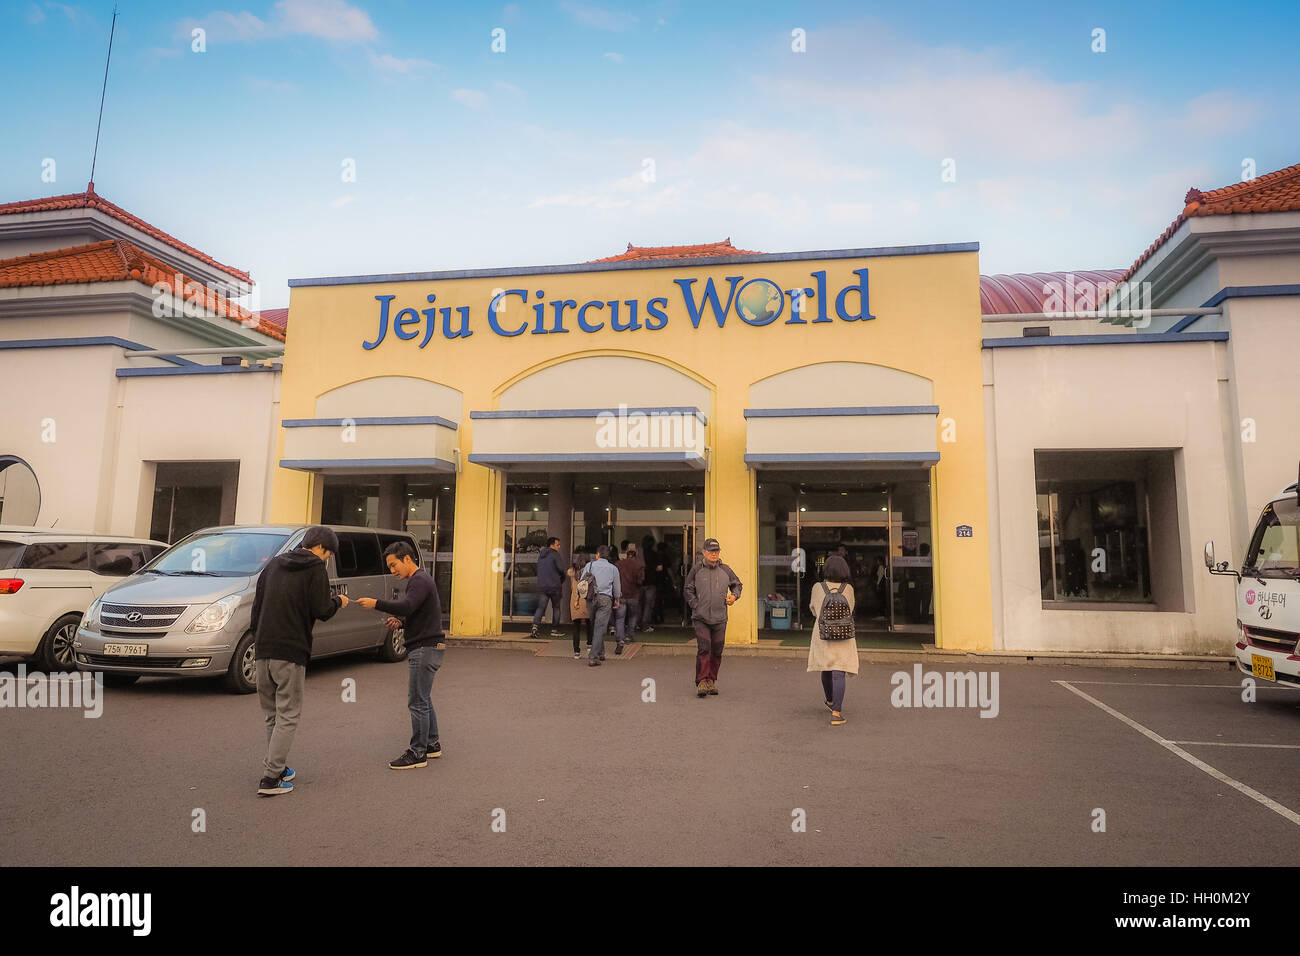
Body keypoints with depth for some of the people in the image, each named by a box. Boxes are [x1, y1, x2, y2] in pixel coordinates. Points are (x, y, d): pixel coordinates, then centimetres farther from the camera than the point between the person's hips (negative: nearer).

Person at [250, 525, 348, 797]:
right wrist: (338, 601, 10)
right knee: (288, 715, 0)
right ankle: (271, 779, -2)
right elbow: (321, 611, -11)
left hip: (264, 650, 7)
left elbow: (257, 605, 17)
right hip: (291, 652, -7)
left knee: (272, 715, 17)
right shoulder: (316, 568, -6)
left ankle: (276, 767, 24)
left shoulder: (274, 564, 15)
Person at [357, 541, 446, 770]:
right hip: (426, 647, 11)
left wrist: (376, 604, -29)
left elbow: (406, 606, -31)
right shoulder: (420, 579, 18)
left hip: (424, 648, -11)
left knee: (417, 702, -4)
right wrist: (401, 621, 7)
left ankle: (417, 753, 3)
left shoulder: (420, 581, -14)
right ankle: (432, 744, 28)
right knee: (423, 700, 18)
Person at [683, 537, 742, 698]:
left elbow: (736, 584, 23)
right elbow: (688, 589, 5)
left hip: (720, 618, 3)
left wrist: (734, 595, 3)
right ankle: (702, 682, -8)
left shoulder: (725, 570, 8)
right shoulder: (696, 570, 2)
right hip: (701, 618, -3)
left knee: (717, 651, 7)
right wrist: (695, 605, -5)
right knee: (704, 649, -11)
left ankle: (711, 681, 19)